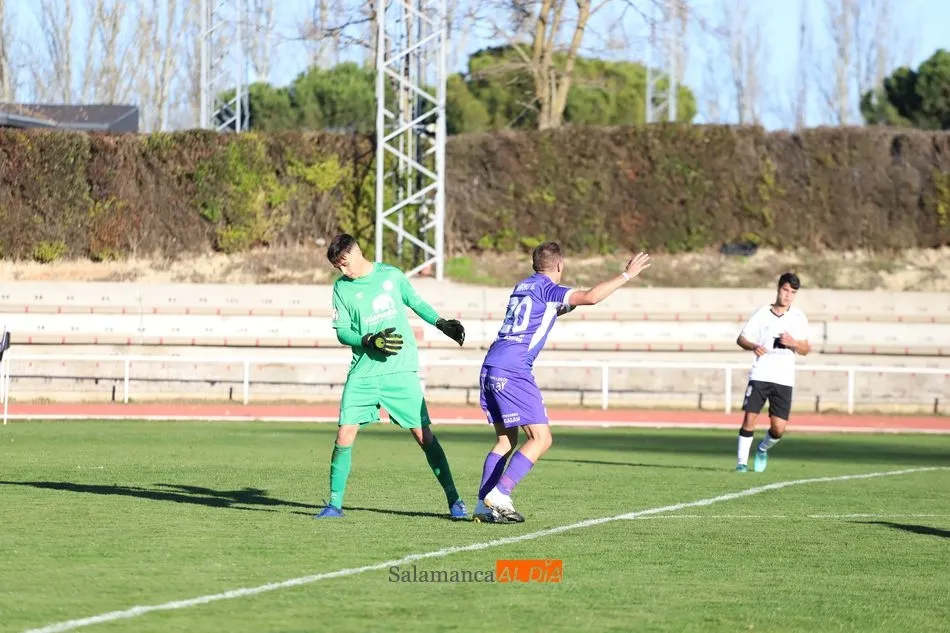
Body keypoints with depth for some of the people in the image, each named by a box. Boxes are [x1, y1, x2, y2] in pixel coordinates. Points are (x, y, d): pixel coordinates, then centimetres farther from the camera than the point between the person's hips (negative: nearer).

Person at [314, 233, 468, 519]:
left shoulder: (391, 275, 3)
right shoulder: (341, 288, 2)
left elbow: (416, 303, 20)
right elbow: (342, 332, -2)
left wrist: (442, 324, 16)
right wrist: (371, 341, -17)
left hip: (401, 370, -1)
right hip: (363, 373, 1)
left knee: (423, 433, -3)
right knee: (345, 434, -8)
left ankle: (453, 499, 4)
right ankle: (334, 503, 3)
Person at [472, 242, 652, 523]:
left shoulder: (522, 287, 21)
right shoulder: (547, 289, -3)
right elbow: (590, 297, -18)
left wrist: (567, 305, 44)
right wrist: (626, 275, -11)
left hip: (491, 369, 9)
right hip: (513, 371, -9)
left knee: (506, 440, 15)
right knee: (541, 439, -5)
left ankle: (484, 505, 7)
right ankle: (499, 495, -15)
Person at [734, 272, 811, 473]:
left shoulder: (798, 317, 7)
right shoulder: (762, 313, 2)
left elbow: (806, 349, 7)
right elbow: (741, 339, 4)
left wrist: (793, 343, -14)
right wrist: (753, 346, -18)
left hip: (784, 380, 1)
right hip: (760, 375, -1)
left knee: (778, 428, -3)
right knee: (749, 419, -11)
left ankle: (763, 449, 28)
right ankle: (742, 461, 0)